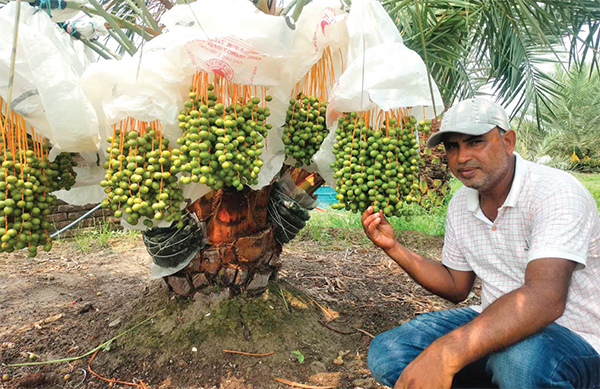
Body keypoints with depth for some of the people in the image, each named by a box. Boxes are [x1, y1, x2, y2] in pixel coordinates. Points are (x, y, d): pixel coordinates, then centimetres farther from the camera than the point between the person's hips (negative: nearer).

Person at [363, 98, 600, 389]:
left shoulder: (555, 193, -20)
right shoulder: (460, 204, 3)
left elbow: (545, 298, -35)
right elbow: (456, 287, 11)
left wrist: (445, 354, -45)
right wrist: (394, 248, -2)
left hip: (573, 341, -6)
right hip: (495, 327, 6)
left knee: (519, 357, -40)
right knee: (385, 353, -10)